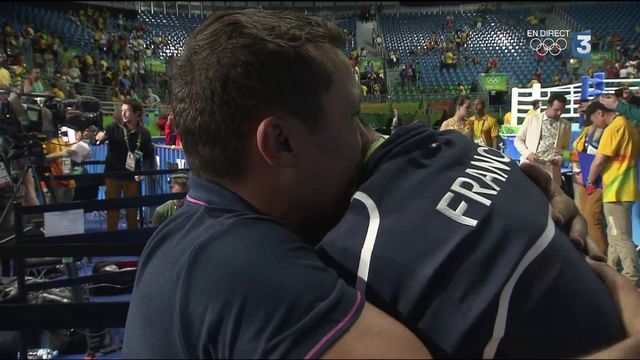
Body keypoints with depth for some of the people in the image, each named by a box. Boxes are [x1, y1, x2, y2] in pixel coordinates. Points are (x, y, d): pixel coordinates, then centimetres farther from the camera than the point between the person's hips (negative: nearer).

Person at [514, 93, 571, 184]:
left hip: (550, 169, 1)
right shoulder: (531, 118, 5)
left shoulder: (566, 125, 10)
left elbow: (565, 148, 16)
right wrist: (527, 153, -9)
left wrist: (559, 159, -5)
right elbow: (518, 139, 8)